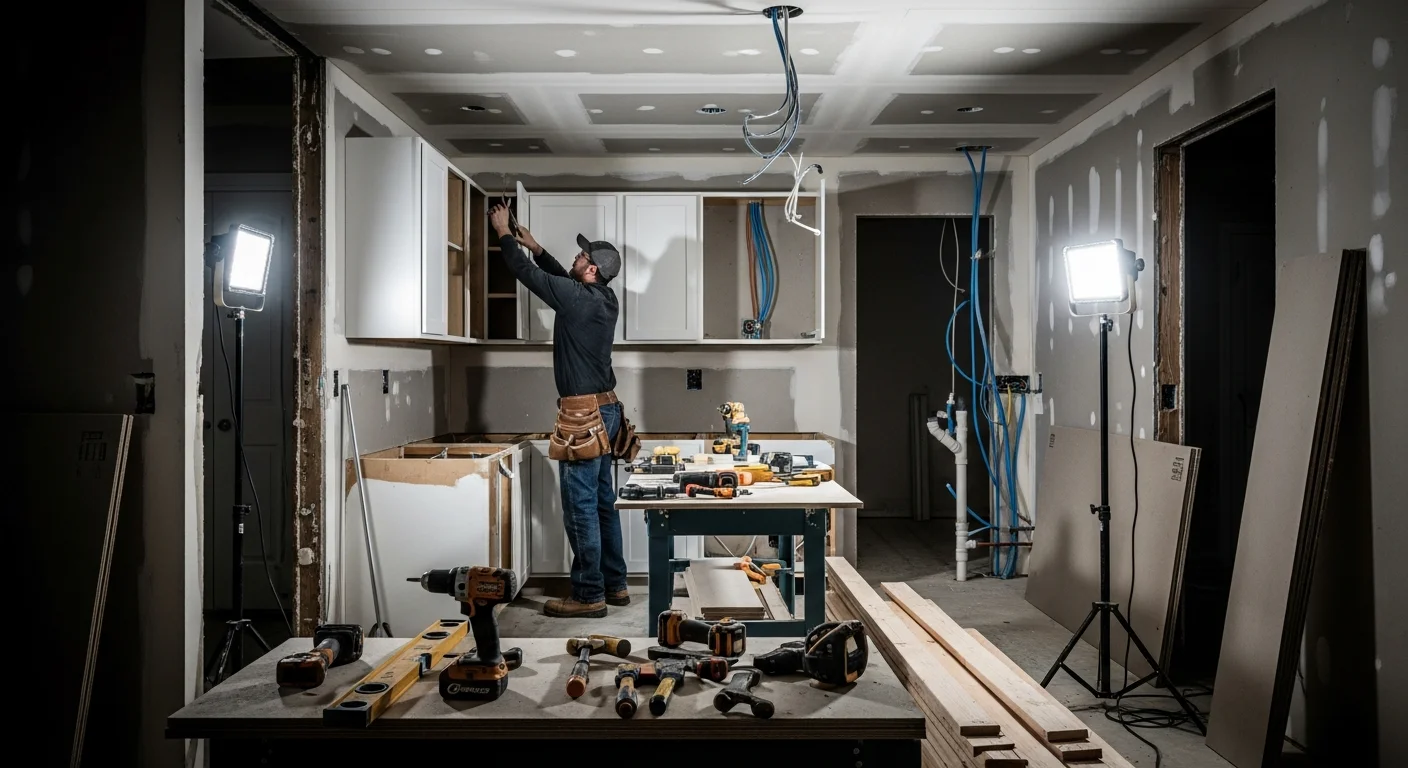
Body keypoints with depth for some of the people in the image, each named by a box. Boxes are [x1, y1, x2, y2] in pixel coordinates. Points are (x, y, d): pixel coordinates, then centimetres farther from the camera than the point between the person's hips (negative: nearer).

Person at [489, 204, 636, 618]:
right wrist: (534, 246, 32)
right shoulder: (604, 298, 10)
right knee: (603, 503, 14)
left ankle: (589, 596, 0)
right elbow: (563, 277, 29)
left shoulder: (579, 298, -15)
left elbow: (526, 273, -6)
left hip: (583, 414, -9)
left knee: (581, 508, -5)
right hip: (604, 411, 9)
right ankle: (614, 585, 22)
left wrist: (504, 234, 9)